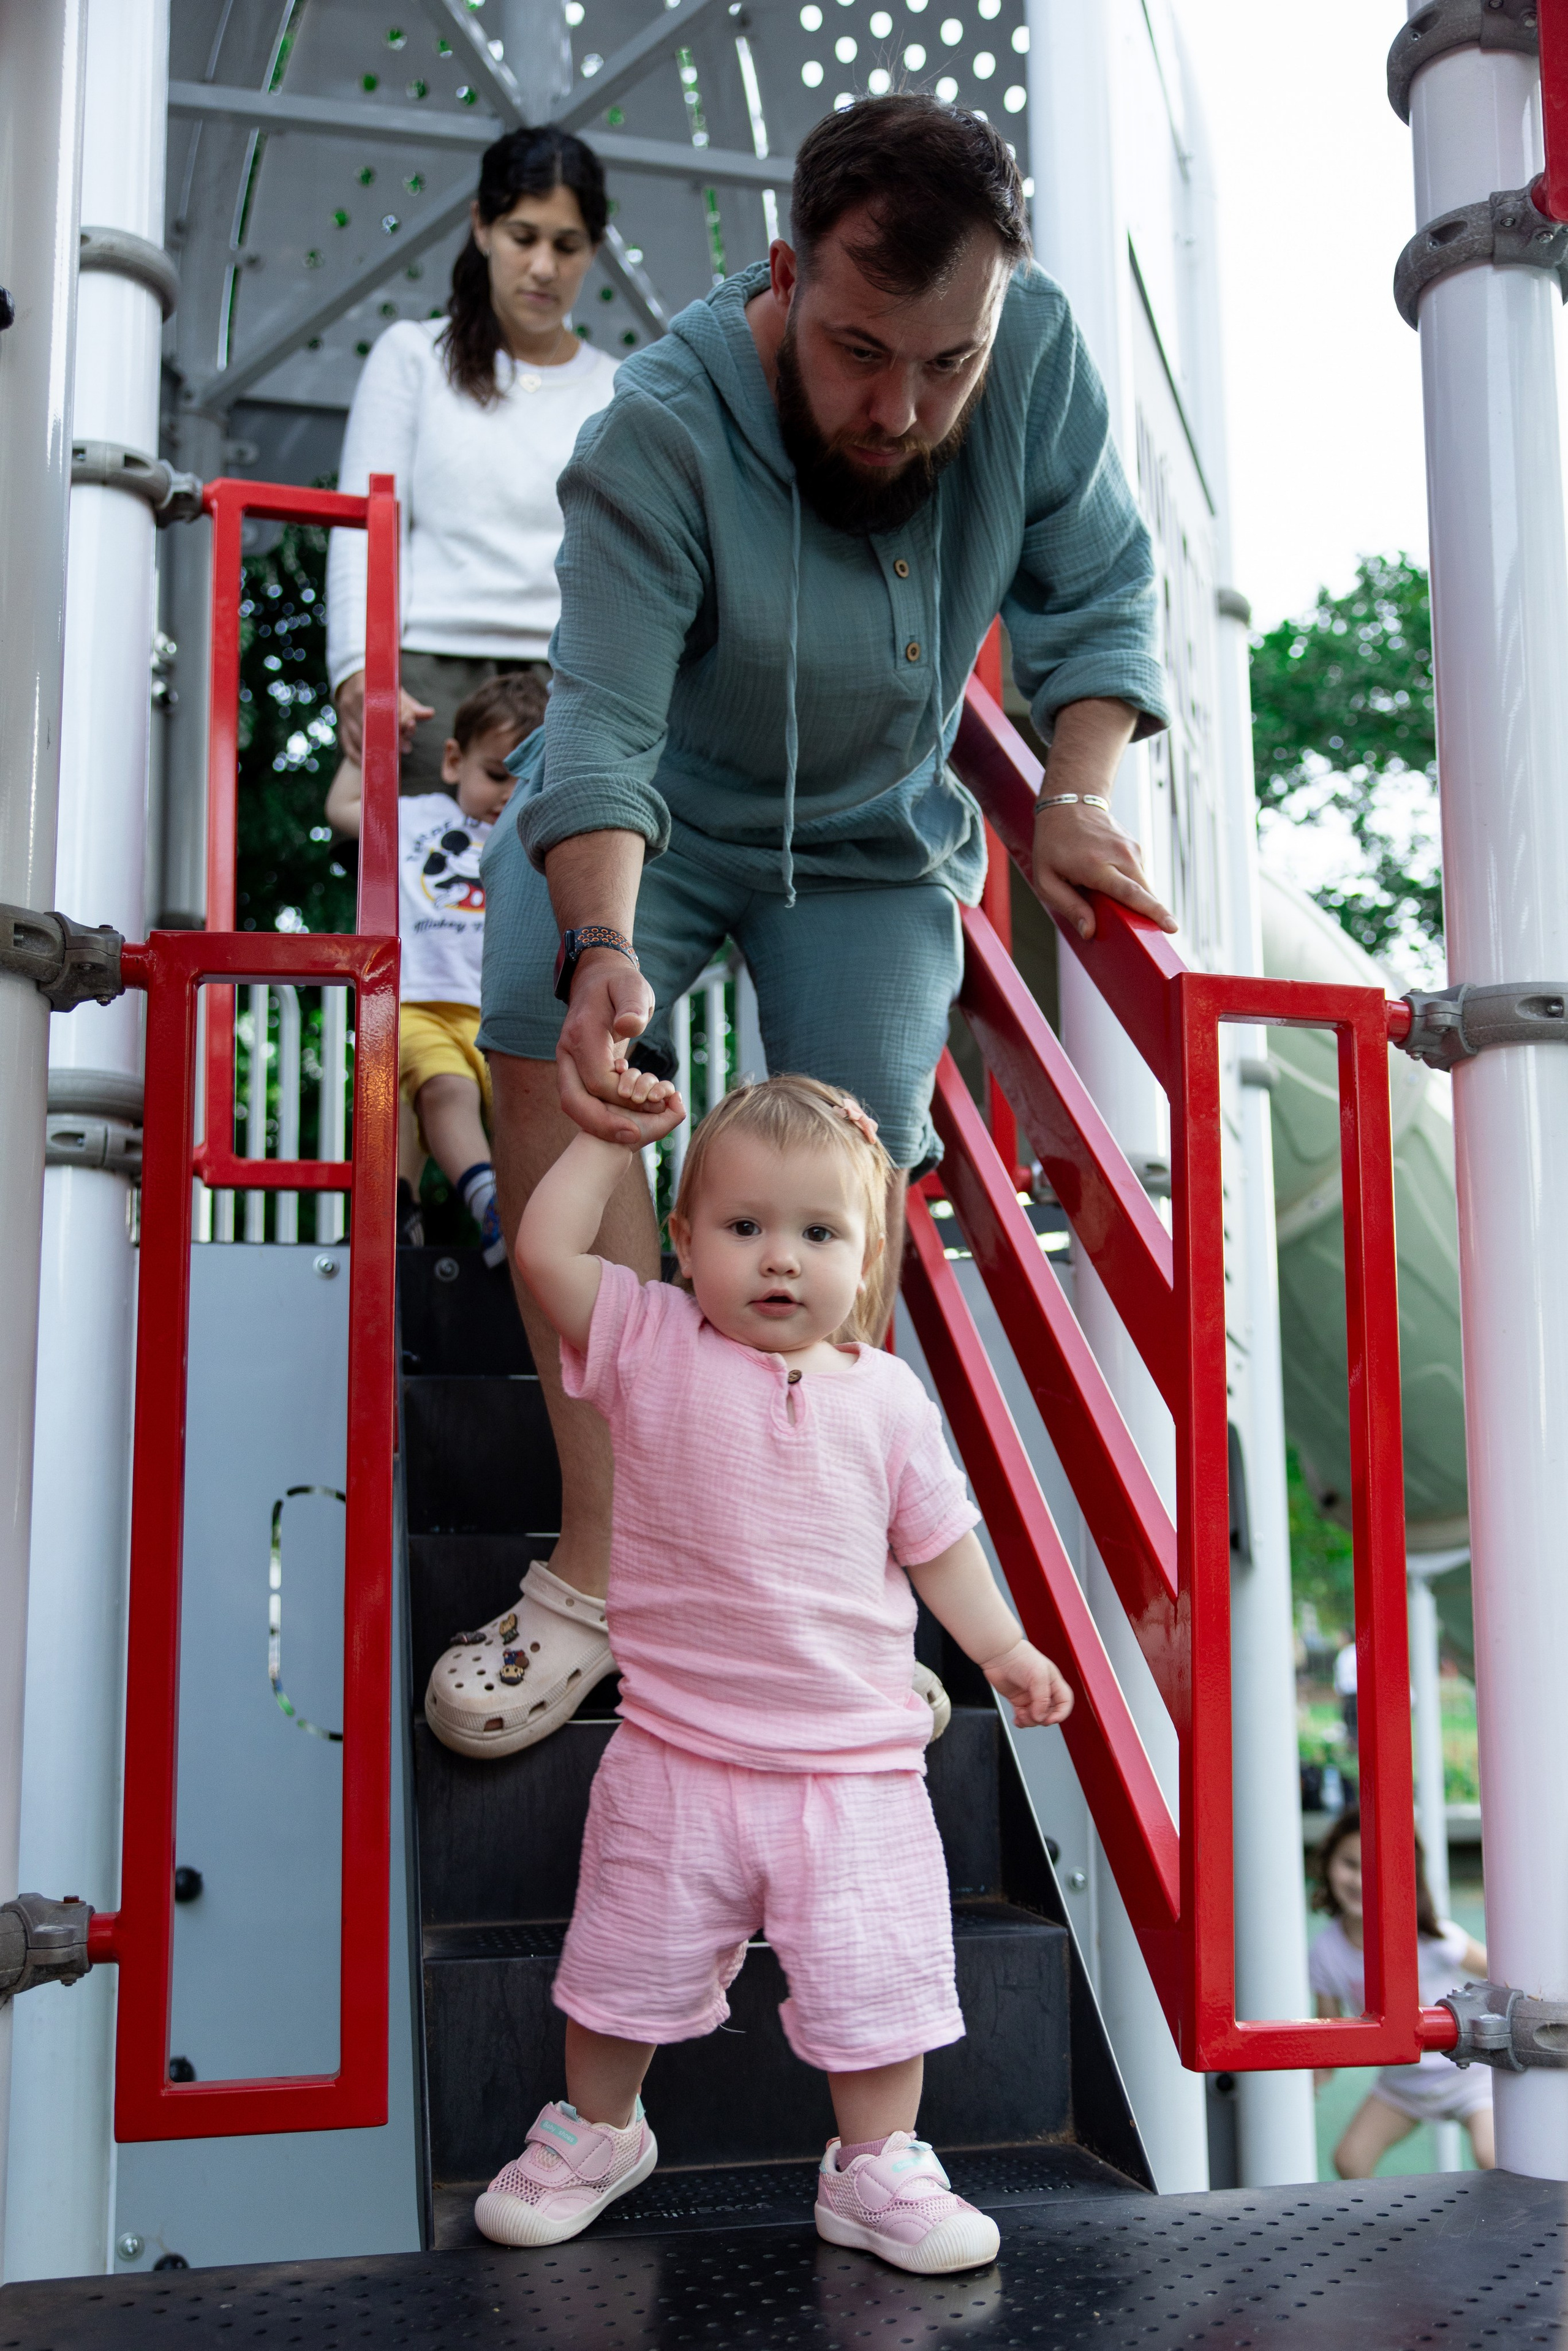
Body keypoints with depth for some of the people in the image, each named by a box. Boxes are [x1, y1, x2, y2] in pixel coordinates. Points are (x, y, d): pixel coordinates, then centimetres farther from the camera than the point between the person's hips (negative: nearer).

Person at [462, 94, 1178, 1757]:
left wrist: (1075, 796, -21)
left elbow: (1097, 592, -6)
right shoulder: (658, 437, -29)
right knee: (547, 1028, -28)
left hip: (875, 829, 2)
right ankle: (605, 1539, -25)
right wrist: (603, 948, -51)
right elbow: (602, 727, -34)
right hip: (650, 807, -2)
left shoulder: (1039, 352, -19)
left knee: (865, 1132, -18)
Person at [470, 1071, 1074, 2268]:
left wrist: (1004, 1650, 9)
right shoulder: (656, 1349, -6)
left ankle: (877, 2171, 27)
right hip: (678, 1757, 0)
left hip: (855, 1763, 1)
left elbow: (937, 1541, 11)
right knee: (630, 1960, 15)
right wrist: (613, 1135, -10)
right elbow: (546, 1250, -16)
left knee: (876, 1978, 5)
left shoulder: (888, 1396, 0)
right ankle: (597, 2132, 40)